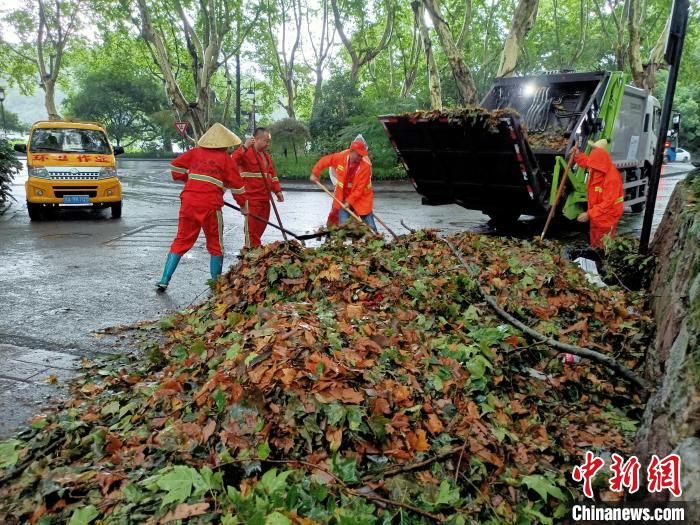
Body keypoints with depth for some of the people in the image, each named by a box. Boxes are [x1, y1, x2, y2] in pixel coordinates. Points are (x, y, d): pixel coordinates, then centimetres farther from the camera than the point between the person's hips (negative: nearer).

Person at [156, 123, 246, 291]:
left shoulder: (196, 152, 11)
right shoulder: (225, 159, 2)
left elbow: (175, 166, 13)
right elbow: (237, 185, 4)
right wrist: (243, 203, 17)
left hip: (188, 202, 4)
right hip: (210, 206, -3)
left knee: (181, 241, 11)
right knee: (215, 245, 11)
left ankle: (164, 280, 8)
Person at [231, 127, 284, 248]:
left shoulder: (266, 155, 18)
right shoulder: (246, 152, -10)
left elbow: (272, 175, 22)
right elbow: (232, 161, -29)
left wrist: (277, 190, 12)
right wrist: (244, 147, -38)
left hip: (265, 198, 8)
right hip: (251, 198, -8)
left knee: (261, 226, 15)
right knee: (252, 228, -4)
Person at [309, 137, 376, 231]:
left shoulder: (366, 165, -21)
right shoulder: (340, 157, -12)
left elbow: (360, 188, -21)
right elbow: (324, 160, 4)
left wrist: (350, 201, -23)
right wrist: (315, 173, 0)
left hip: (361, 198, -2)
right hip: (343, 197, 2)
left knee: (370, 226, 3)